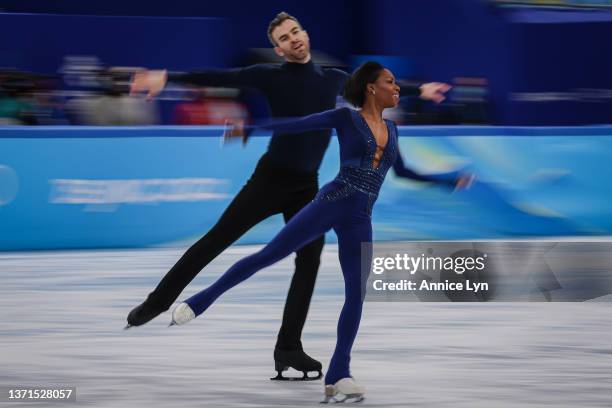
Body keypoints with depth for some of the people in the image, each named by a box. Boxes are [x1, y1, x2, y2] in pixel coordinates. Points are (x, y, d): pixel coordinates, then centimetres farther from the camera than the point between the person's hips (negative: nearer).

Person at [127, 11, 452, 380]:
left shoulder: (333, 79, 7)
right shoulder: (271, 76, -7)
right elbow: (220, 77, -16)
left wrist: (418, 90, 35)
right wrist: (167, 78, -25)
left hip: (306, 185, 4)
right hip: (271, 177, -4)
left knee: (309, 261, -2)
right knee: (216, 240, -3)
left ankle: (289, 348, 4)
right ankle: (158, 301, 8)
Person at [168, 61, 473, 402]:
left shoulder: (391, 130, 17)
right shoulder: (346, 118, 2)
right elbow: (297, 125, -4)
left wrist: (450, 181, 31)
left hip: (359, 220, 5)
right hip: (331, 203, -5)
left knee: (357, 294, -2)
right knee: (270, 254, -10)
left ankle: (338, 377, 2)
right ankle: (200, 301, -1)